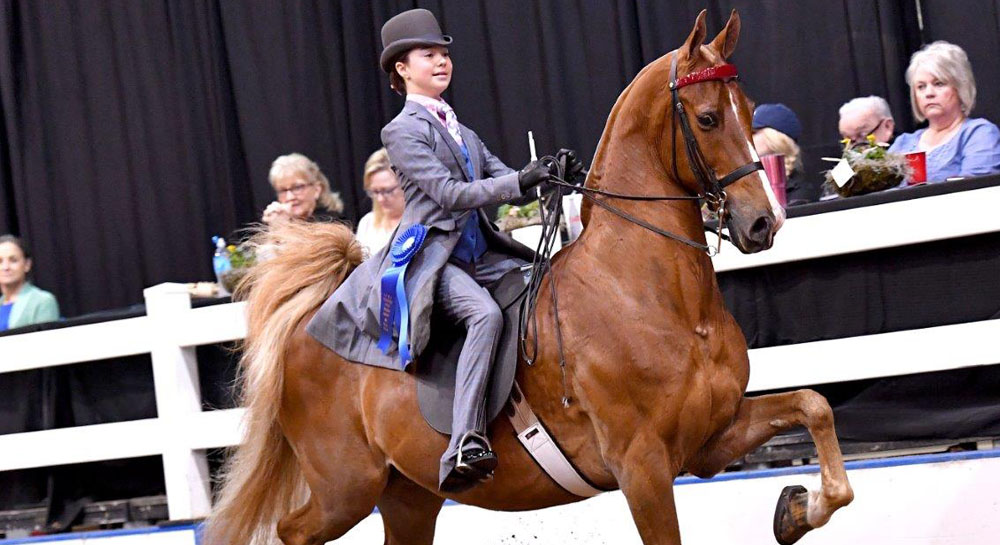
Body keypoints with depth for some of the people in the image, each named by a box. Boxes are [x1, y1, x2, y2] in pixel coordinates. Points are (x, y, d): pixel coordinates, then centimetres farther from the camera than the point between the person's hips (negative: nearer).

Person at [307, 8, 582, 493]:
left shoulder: (460, 132, 23)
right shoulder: (402, 131, -1)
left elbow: (502, 178, 14)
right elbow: (449, 193, -12)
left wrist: (549, 173, -7)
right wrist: (519, 182, -21)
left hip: (476, 256, 8)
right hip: (430, 257, -8)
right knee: (487, 313, -35)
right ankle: (464, 445, -44)